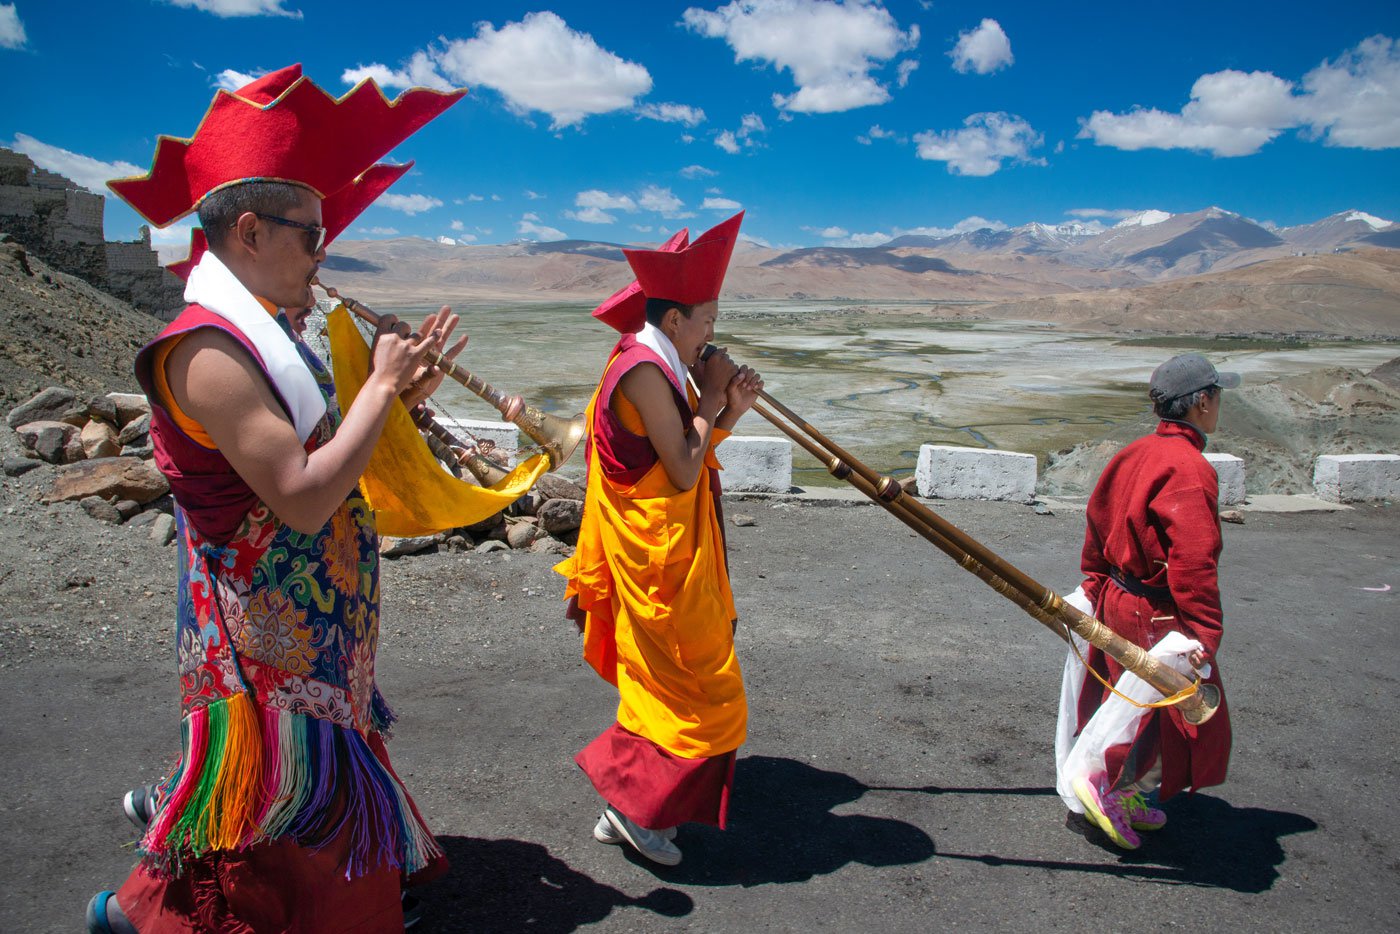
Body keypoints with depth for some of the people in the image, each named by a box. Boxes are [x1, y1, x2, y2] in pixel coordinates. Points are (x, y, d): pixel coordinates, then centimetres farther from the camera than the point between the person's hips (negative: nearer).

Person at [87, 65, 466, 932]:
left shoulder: (266, 334, 7)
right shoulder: (208, 349, -24)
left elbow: (321, 448, 11)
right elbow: (301, 496, -30)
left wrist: (399, 394, -1)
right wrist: (381, 383, -22)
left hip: (310, 614, 9)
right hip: (262, 624, -9)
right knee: (268, 776, 6)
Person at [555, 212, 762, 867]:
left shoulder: (659, 368, 11)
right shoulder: (644, 370, -20)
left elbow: (689, 453, 13)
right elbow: (684, 472, -22)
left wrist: (728, 413, -1)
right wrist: (711, 396, -13)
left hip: (670, 552, 10)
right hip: (661, 558, -10)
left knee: (661, 682, 19)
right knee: (696, 688, -1)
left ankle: (634, 809, 31)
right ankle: (628, 799, 11)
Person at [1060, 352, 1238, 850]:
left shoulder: (1136, 454, 6)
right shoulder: (1189, 469, -22)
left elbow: (1098, 523, 13)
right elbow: (1192, 562, -26)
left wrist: (1098, 590, 22)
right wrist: (1203, 633, -24)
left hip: (1117, 599, 9)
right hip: (1156, 616, -9)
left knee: (1140, 701, 21)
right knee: (1184, 710, 7)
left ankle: (1128, 797, 31)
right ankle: (1108, 783, 9)